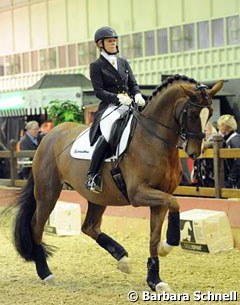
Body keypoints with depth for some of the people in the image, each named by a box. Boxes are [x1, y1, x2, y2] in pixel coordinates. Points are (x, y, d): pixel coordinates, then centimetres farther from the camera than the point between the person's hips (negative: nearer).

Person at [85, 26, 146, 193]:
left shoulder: (123, 62, 20)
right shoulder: (96, 66, 5)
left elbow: (133, 84, 17)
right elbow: (99, 91, -4)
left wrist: (137, 95, -6)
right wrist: (118, 98, -18)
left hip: (129, 105, 6)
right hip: (110, 107, -6)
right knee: (107, 135, -31)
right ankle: (93, 176, -27)